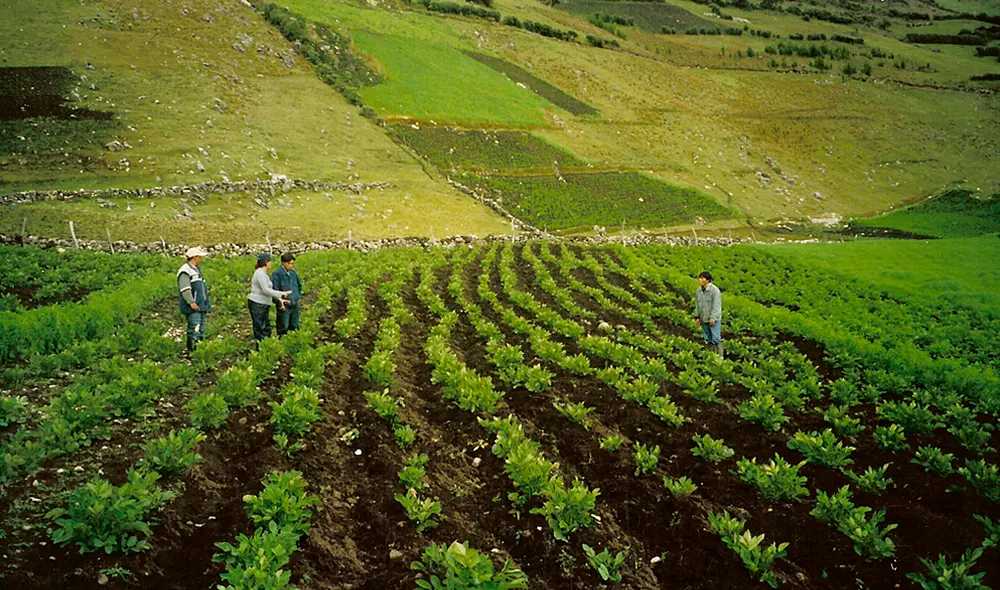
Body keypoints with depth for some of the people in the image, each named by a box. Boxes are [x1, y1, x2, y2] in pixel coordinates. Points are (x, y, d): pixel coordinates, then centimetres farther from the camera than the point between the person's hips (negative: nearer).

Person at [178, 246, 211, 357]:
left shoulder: (197, 269, 22)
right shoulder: (185, 271, -9)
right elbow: (184, 289, -20)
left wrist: (207, 304, 28)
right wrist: (191, 302, -29)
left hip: (201, 306, 10)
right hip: (192, 307, -10)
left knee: (201, 331, 10)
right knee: (194, 330, -16)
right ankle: (190, 351, -15)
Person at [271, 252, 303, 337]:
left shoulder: (293, 272, 8)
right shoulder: (276, 274, -12)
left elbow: (299, 285, 25)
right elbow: (274, 290, -15)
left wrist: (299, 296, 16)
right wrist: (280, 304, -16)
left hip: (294, 305, 6)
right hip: (284, 306, -6)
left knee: (294, 327, 15)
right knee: (283, 328, 0)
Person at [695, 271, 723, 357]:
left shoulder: (715, 290, -15)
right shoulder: (699, 291, 5)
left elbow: (716, 305, -16)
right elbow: (697, 304, 14)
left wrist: (713, 318, -20)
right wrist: (697, 316, 11)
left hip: (713, 320, -6)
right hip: (704, 320, 6)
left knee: (716, 339, -6)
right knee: (708, 340, 11)